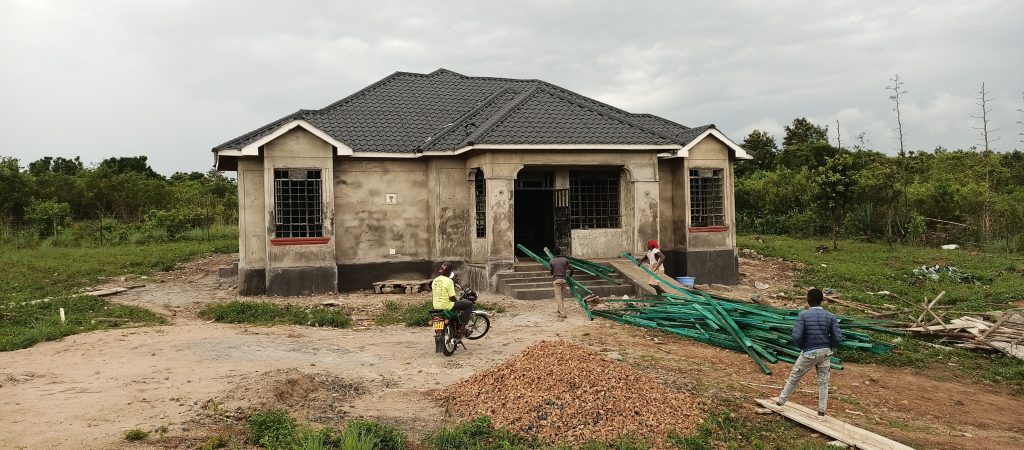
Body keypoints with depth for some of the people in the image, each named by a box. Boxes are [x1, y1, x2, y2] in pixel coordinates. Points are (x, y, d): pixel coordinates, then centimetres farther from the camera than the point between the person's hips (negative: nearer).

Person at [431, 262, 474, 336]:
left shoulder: (435, 280, 7)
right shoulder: (449, 281, -15)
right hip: (447, 306, -8)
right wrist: (457, 301, 5)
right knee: (469, 304, 1)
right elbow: (452, 298, -18)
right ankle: (462, 327, -1)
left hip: (436, 306, 8)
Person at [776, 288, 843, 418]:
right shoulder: (831, 317, -3)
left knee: (794, 378, 12)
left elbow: (796, 336, -19)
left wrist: (802, 346, 0)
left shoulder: (803, 315, -12)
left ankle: (781, 401, 25)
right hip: (825, 353, 3)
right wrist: (828, 347, 10)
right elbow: (838, 338, -7)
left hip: (809, 353, -2)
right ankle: (822, 411, 17)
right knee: (823, 382, 13)